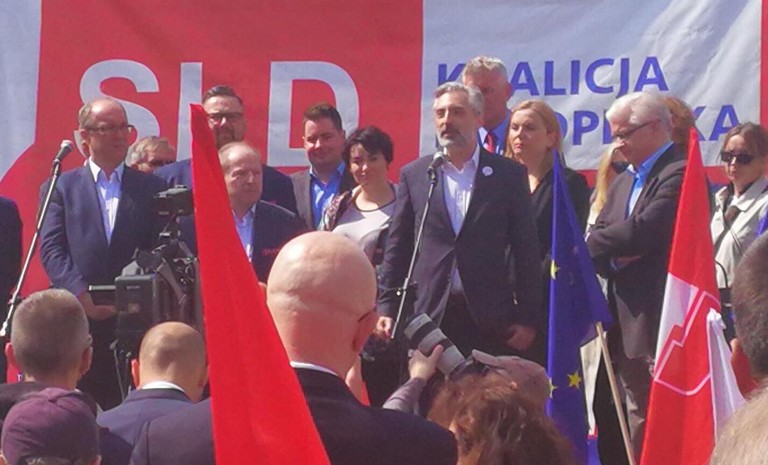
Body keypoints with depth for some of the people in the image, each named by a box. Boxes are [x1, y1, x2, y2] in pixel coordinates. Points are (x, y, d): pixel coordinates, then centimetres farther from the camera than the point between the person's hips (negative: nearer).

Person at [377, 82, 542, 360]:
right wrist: (387, 308, 2)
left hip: (491, 319, -1)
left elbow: (525, 250, 3)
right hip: (428, 315, 1)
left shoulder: (508, 175, 5)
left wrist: (529, 319, -2)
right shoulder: (413, 175, 9)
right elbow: (398, 248, 10)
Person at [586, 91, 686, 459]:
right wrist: (613, 258, -10)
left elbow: (642, 232, -22)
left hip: (662, 322, -9)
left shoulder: (679, 174, -11)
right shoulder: (623, 183, 19)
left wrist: (596, 243, -4)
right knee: (638, 425, 13)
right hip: (627, 327, 9)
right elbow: (593, 249, 13)